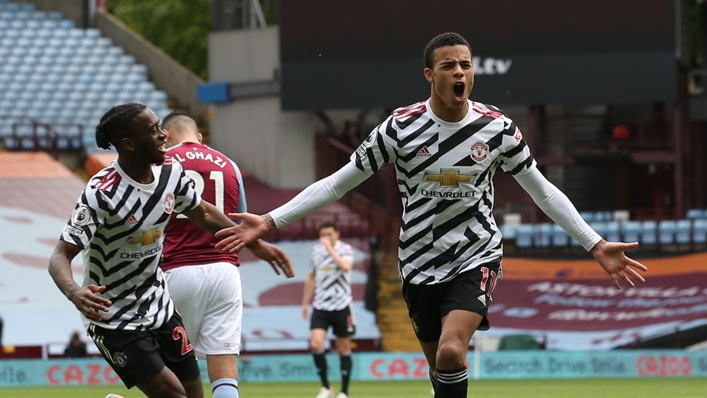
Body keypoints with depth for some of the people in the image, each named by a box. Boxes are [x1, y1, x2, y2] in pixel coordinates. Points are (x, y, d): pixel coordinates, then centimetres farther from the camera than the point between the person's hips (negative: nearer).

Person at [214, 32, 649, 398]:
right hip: (421, 262, 1)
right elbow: (336, 184, -4)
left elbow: (543, 191, 5)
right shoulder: (400, 128, -10)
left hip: (477, 256, -1)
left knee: (451, 351, -23)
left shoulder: (497, 128, -7)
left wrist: (596, 245, 1)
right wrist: (269, 222, -11)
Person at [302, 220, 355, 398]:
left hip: (341, 306, -3)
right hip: (320, 306, 3)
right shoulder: (316, 251, 6)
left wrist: (330, 248, -26)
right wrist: (305, 303, 19)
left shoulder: (345, 249, -7)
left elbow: (346, 266, -30)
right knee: (315, 343, -14)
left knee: (344, 349, 4)